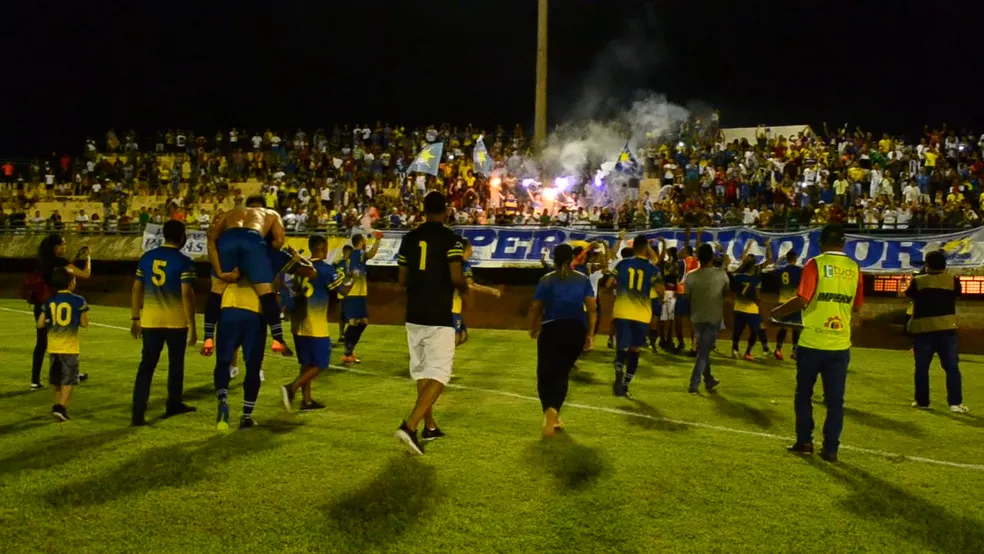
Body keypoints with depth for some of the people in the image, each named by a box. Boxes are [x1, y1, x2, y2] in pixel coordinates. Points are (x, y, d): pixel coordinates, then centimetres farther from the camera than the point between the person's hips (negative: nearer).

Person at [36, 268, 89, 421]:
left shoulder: (49, 301, 4)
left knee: (57, 379, 18)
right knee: (68, 380, 0)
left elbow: (40, 324, 3)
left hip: (53, 346, 5)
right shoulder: (78, 301, -7)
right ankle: (61, 408, -12)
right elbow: (84, 323, -4)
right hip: (69, 346, -4)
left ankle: (58, 405, 26)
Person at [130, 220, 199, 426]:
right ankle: (174, 405, 28)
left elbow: (136, 289, 9)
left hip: (150, 320, 3)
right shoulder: (184, 262, -9)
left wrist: (135, 318, 17)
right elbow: (187, 295, -14)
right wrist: (192, 326, -10)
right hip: (176, 321, -3)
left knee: (146, 365, 4)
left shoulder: (147, 257, 7)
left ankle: (138, 413, -3)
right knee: (176, 364, 15)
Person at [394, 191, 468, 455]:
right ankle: (410, 426, -17)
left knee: (422, 371, 17)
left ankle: (429, 426, 27)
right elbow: (456, 277, -16)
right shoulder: (450, 238, -8)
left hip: (414, 315, 6)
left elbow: (402, 280, 11)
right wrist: (465, 287, 6)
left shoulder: (409, 238, 8)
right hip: (439, 317, -6)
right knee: (438, 374, -3)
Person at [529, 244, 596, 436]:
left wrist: (533, 328, 21)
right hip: (576, 330, 2)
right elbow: (591, 308, 0)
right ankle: (553, 414, 7)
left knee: (546, 374, 3)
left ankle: (550, 411, -21)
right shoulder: (583, 279, 6)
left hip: (551, 329, -1)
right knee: (562, 373, 15)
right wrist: (589, 334, 6)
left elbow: (536, 308, 4)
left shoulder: (546, 280, 4)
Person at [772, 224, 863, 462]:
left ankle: (804, 441, 16)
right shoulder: (854, 268, 5)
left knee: (804, 394, 13)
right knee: (835, 399, 7)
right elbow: (857, 307, 11)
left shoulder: (816, 264, -8)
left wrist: (779, 312, -2)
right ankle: (830, 449, 9)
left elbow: (802, 300, -16)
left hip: (812, 342, -3)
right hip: (840, 344, 3)